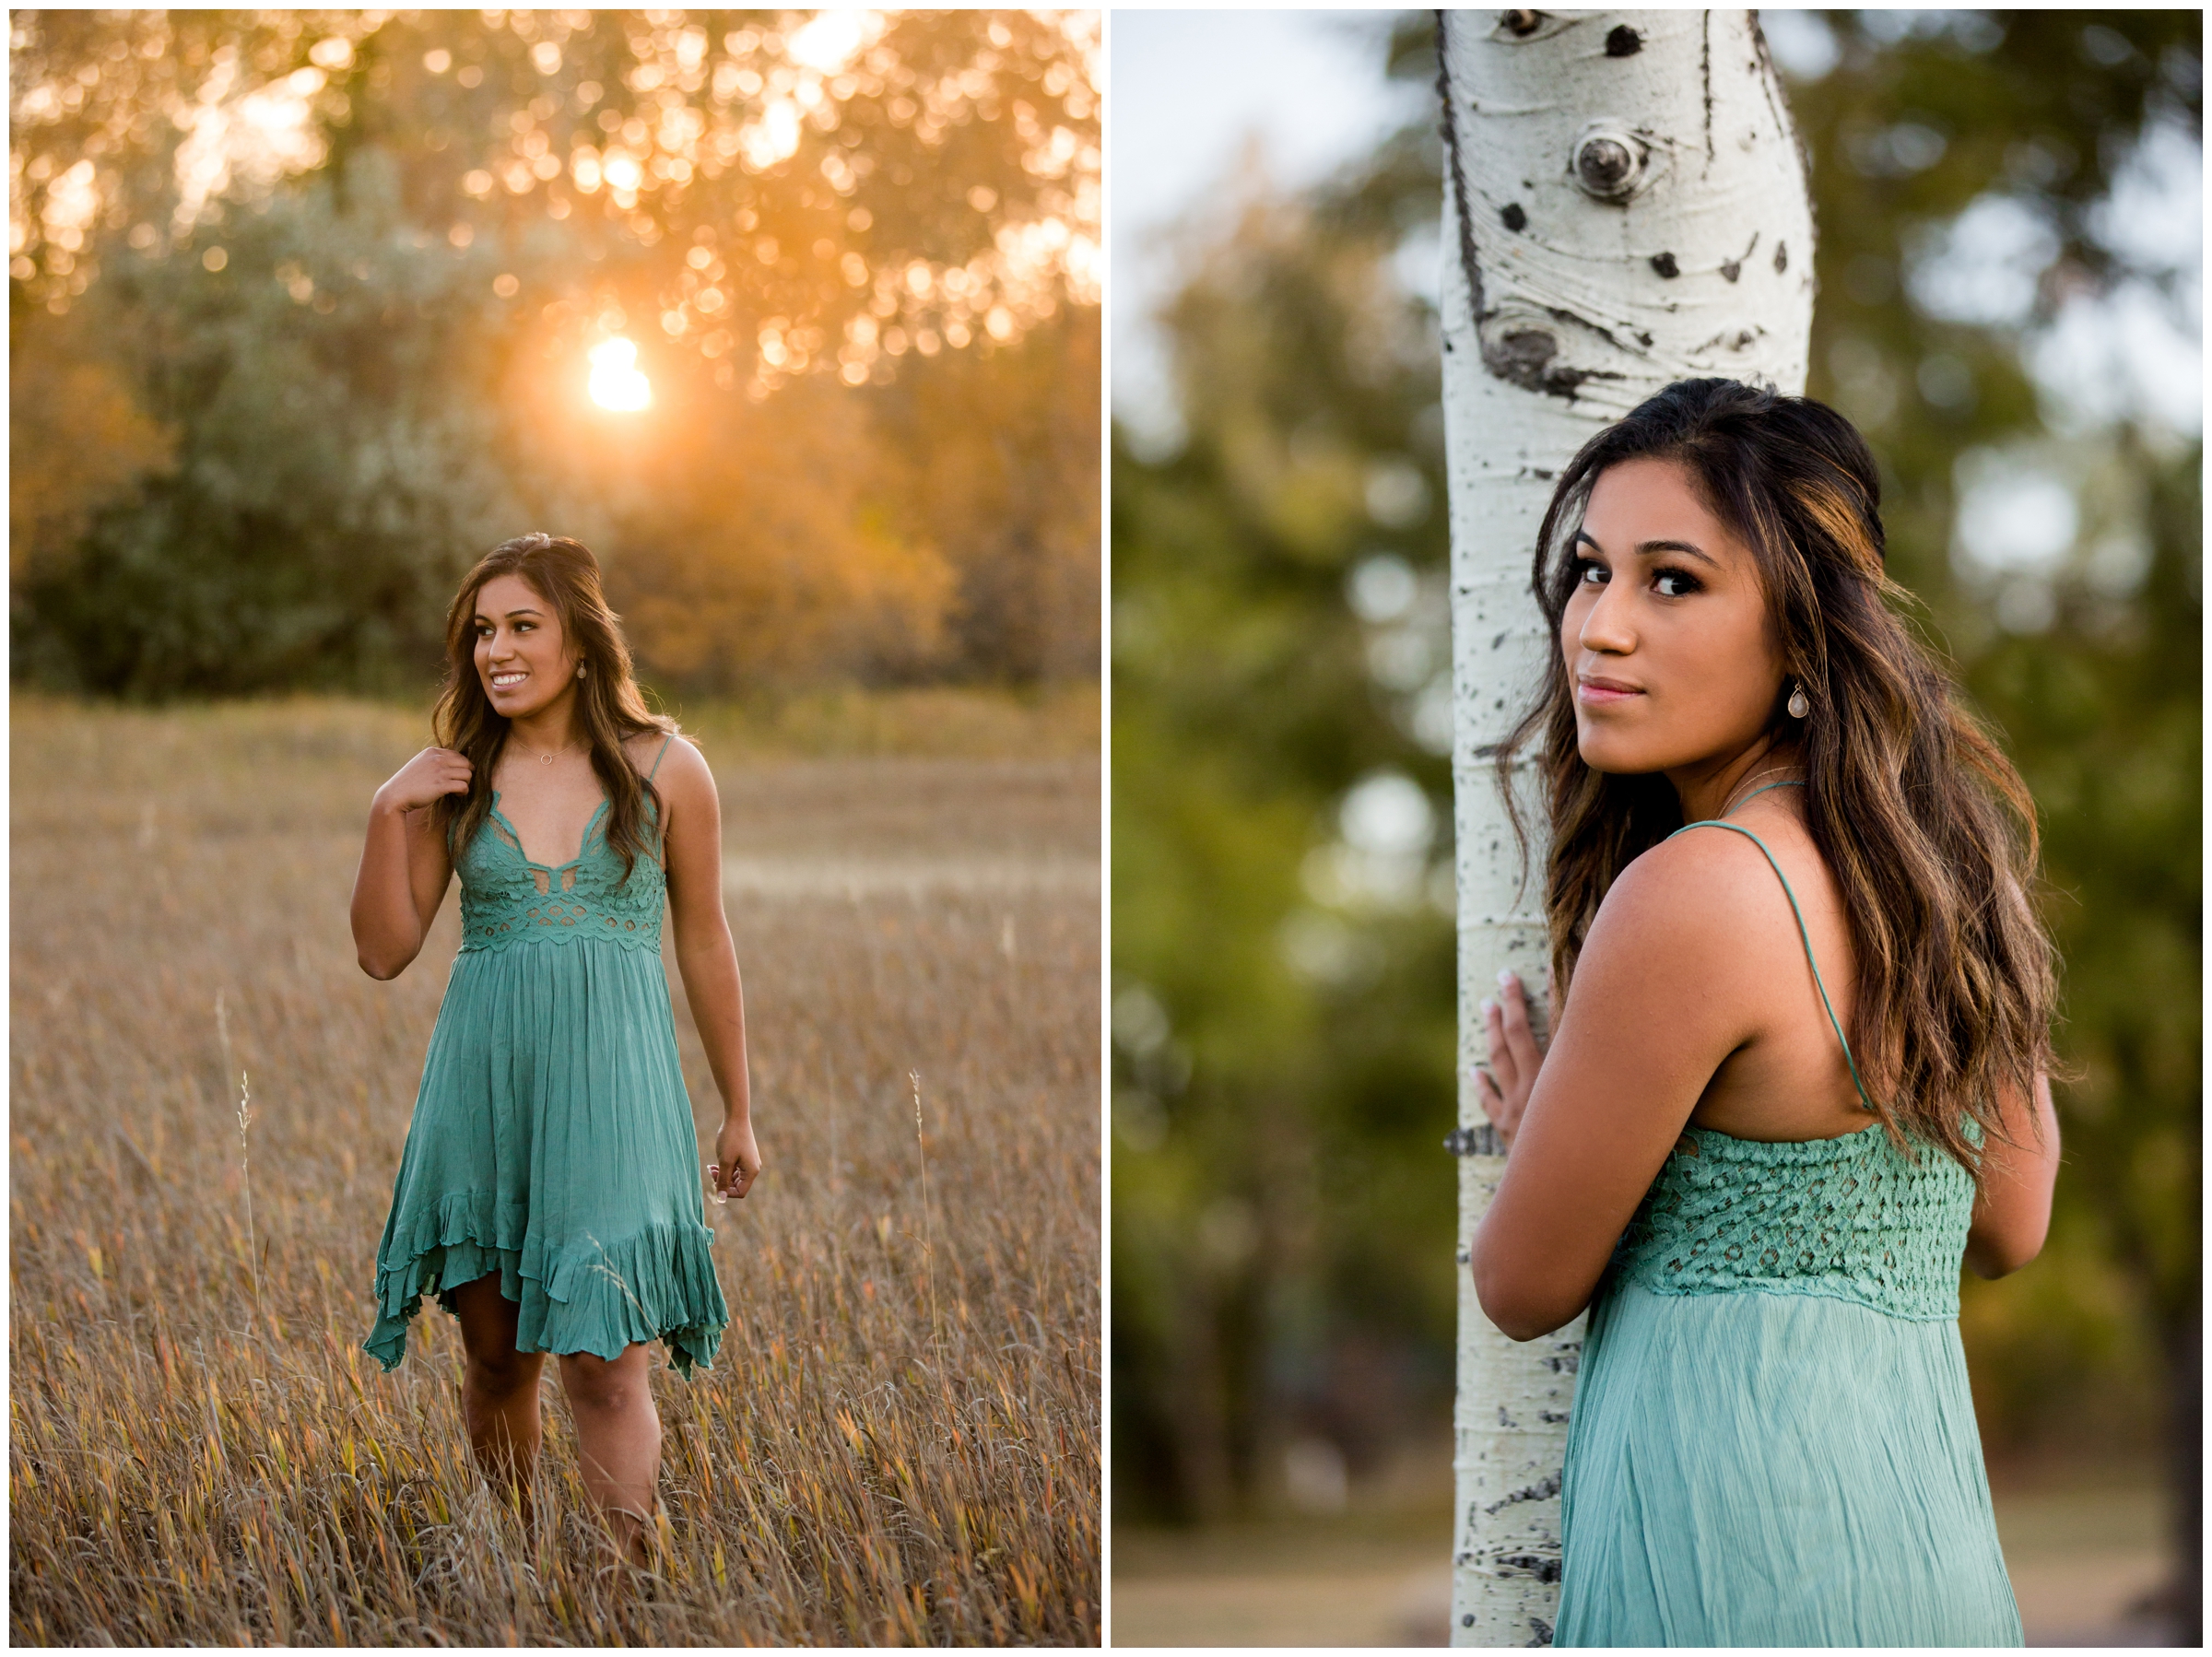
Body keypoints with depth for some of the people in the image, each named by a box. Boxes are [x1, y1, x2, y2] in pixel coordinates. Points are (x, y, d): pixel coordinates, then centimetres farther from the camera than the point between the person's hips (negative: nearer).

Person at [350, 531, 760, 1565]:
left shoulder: (664, 771, 1)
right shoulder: (454, 780, 6)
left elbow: (704, 944, 8)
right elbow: (384, 952, 6)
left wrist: (738, 1113, 12)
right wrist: (387, 814, -7)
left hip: (609, 1083, -3)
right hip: (482, 1081, 3)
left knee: (602, 1364, -10)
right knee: (496, 1357, 8)